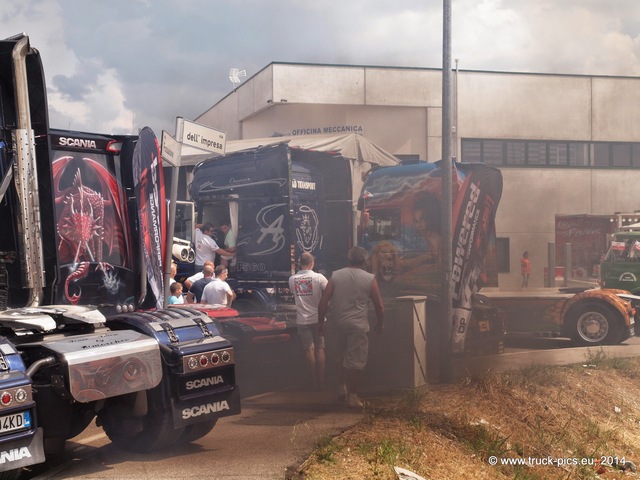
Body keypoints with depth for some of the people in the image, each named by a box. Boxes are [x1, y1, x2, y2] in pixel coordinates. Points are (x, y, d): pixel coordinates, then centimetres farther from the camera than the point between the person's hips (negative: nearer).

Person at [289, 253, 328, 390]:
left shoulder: (292, 279, -1)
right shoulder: (318, 277, -11)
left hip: (302, 320, 2)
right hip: (318, 318, -2)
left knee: (308, 350, 7)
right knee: (320, 349, 9)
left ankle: (313, 382, 11)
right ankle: (321, 381, 12)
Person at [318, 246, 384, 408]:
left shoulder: (336, 275, 2)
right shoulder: (369, 278, -4)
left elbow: (324, 301, -1)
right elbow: (379, 305, 0)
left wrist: (321, 321, 7)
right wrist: (380, 323, 15)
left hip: (340, 323, 4)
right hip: (358, 325, -4)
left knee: (346, 357, 23)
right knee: (356, 361, 3)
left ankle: (344, 387, 26)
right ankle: (353, 396, 7)